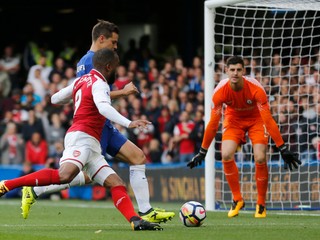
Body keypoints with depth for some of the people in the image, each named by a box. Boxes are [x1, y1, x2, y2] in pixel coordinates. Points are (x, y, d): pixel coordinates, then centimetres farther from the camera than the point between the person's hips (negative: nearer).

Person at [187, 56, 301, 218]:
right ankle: (237, 200, -2)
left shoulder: (255, 88, -32)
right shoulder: (220, 91, -27)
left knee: (260, 159, -18)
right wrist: (202, 152, -15)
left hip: (256, 118, -1)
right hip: (233, 118, 1)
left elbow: (268, 120, -28)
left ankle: (261, 205, 1)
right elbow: (213, 123, -17)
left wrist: (283, 149, -29)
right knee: (226, 155, -21)